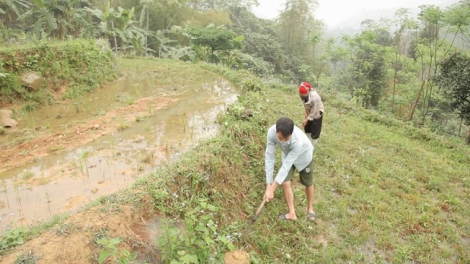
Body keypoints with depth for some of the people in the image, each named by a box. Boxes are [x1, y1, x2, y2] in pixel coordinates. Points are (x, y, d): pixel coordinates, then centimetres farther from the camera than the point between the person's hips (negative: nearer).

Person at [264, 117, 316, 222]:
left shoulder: (298, 141, -46)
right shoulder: (271, 132, -38)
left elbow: (286, 165, -41)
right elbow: (269, 156, -30)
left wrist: (272, 189, -39)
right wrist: (268, 185, -31)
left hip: (303, 155, -2)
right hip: (287, 155, 3)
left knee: (308, 183, 13)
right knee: (285, 182, -8)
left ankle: (310, 208, 41)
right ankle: (292, 213, 12)